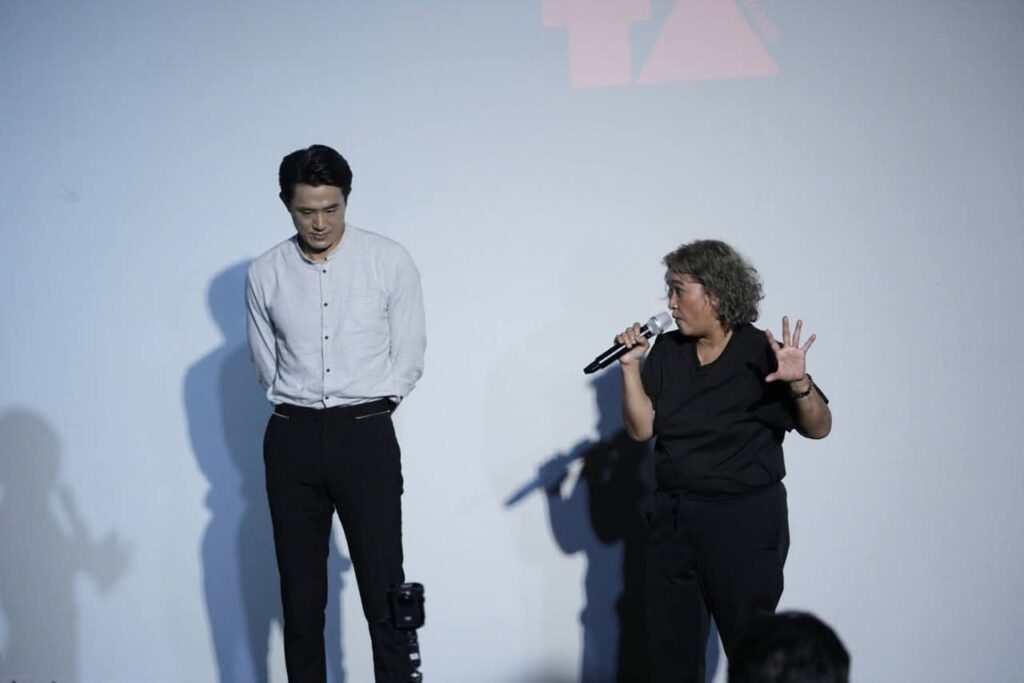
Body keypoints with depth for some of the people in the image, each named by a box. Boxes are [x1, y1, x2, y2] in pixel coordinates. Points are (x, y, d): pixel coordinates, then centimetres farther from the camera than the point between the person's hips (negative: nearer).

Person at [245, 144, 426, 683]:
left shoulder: (390, 262, -3)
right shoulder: (265, 274, 3)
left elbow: (408, 357, 2)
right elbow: (266, 366, 12)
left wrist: (368, 409, 4)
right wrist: (301, 409, 8)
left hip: (365, 435, -2)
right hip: (292, 439, 2)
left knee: (384, 589, -2)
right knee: (300, 592, 8)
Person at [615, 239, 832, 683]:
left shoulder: (761, 353, -9)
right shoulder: (666, 352, 4)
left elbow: (818, 428, -9)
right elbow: (641, 428, 0)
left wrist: (799, 384, -28)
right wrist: (630, 366, -11)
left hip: (744, 523, -4)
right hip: (672, 518, 5)